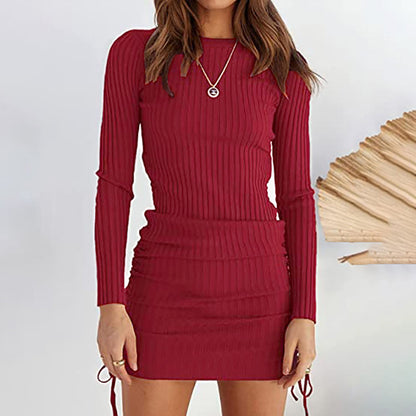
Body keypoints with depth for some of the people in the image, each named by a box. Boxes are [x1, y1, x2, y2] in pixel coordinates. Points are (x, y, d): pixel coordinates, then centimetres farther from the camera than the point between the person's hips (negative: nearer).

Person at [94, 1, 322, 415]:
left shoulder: (283, 69, 3)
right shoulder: (133, 52, 0)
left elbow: (296, 196, 3)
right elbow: (113, 184, -2)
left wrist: (306, 315, -3)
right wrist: (110, 306, -8)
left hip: (257, 288, 1)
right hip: (167, 288, -1)